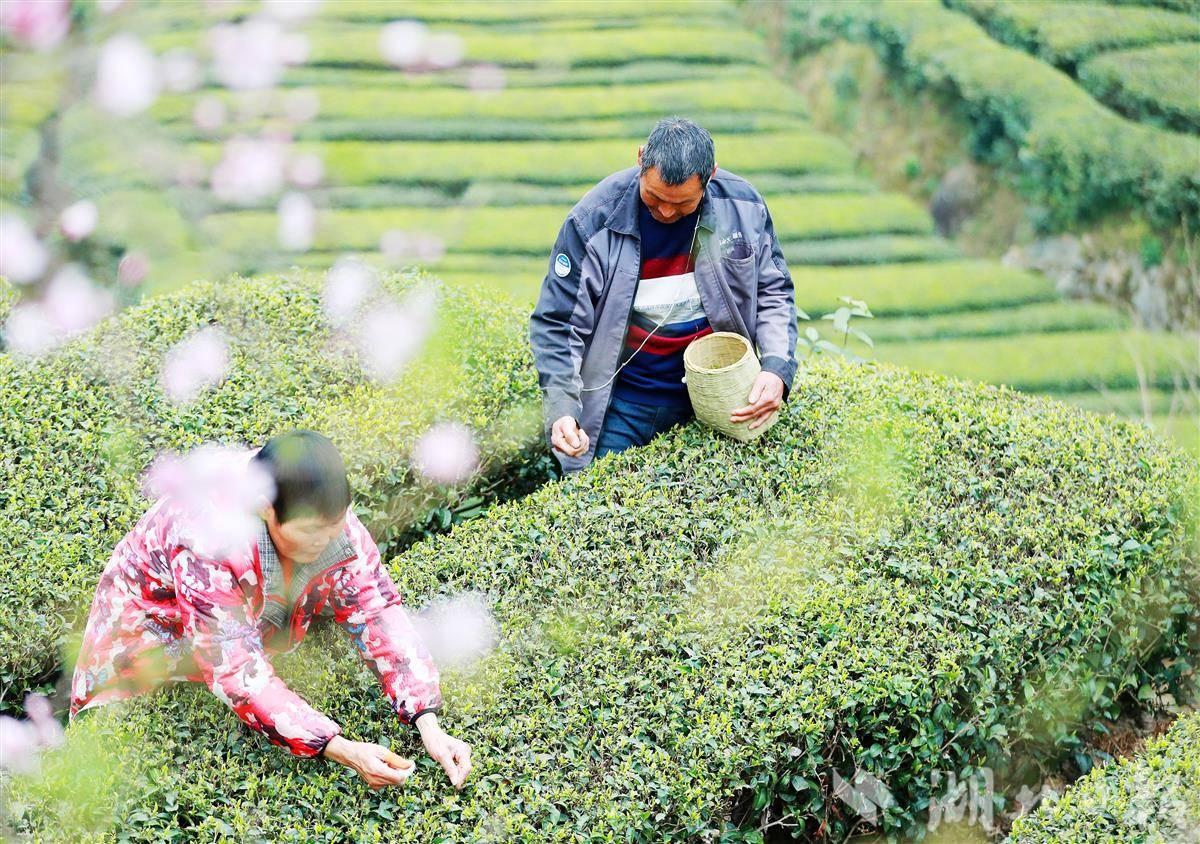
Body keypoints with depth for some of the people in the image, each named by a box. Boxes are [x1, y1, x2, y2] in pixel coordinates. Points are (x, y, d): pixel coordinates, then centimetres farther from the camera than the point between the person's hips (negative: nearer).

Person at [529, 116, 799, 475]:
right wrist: (561, 411, -25)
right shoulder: (594, 219, -17)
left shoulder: (742, 205, -8)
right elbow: (557, 325, -12)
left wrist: (777, 368, -12)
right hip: (623, 405, -2)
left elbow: (773, 292, 5)